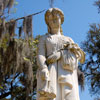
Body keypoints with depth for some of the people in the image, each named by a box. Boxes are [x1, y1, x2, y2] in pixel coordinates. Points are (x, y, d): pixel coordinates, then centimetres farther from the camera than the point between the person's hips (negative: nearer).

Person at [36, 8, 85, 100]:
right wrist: (43, 69, -18)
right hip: (51, 71, -2)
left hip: (67, 74, 2)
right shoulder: (44, 38, 24)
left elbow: (78, 54, 9)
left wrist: (60, 54, -10)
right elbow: (40, 55, 5)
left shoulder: (69, 40, 29)